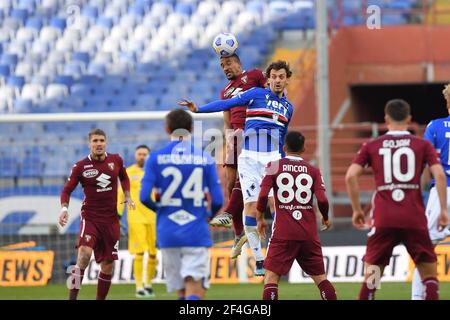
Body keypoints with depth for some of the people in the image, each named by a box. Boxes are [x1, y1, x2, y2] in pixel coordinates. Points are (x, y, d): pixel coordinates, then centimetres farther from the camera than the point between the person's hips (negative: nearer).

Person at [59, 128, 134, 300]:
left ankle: (100, 299, 22)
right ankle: (72, 297, -24)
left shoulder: (116, 160, 3)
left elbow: (124, 177, 24)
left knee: (108, 265, 6)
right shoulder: (81, 166, -5)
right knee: (84, 253, -27)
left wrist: (127, 196, 9)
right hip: (90, 218, -4)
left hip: (111, 220, 4)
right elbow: (67, 190, 0)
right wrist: (64, 208, -17)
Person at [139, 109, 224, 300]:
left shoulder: (155, 159, -1)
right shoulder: (205, 159, 0)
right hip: (196, 234, -1)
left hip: (167, 234, 2)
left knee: (181, 292, 14)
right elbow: (217, 200, -2)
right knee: (195, 293, -8)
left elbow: (144, 197, -9)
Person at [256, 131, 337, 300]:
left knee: (271, 276, -3)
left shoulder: (274, 166, 2)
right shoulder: (313, 170, 6)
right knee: (320, 276, 13)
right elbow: (322, 199, -4)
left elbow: (263, 195, -7)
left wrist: (260, 218, 8)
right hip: (309, 233, 2)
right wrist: (325, 218, 16)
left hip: (283, 233, -2)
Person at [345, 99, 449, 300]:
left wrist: (356, 210, 9)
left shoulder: (371, 146, 10)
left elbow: (350, 176, 1)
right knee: (429, 274, 8)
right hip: (414, 219, -1)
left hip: (383, 220, 1)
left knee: (371, 273, 10)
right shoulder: (422, 145, 8)